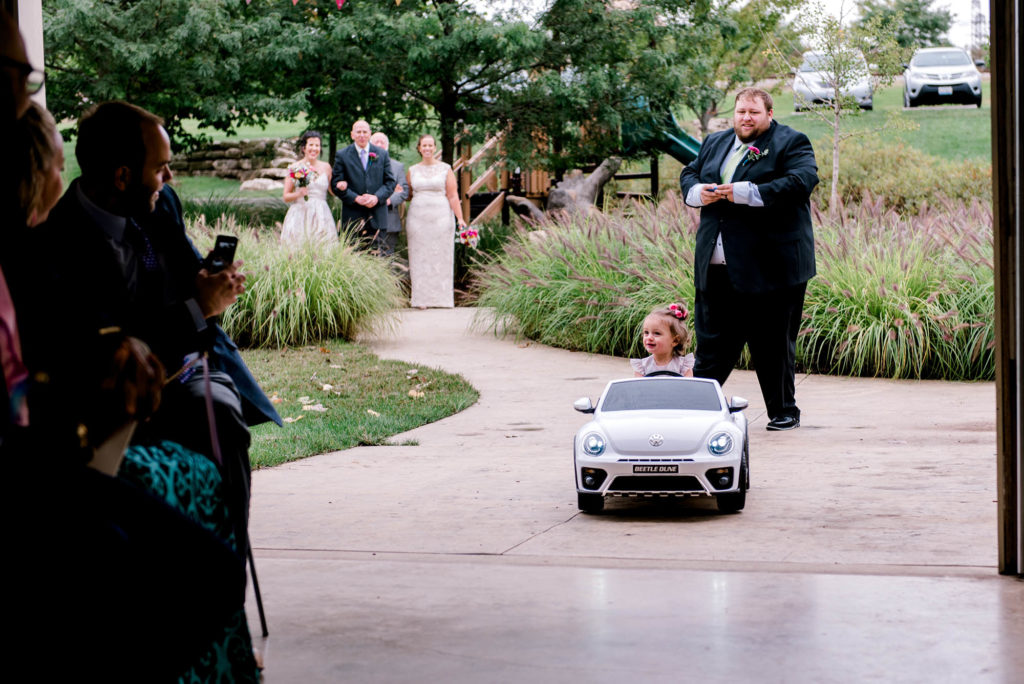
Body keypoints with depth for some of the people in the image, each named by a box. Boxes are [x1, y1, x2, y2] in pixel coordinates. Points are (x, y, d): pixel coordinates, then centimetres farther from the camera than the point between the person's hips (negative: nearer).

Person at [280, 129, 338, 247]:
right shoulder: (295, 168, 3)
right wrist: (298, 194, -14)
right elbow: (286, 197, 4)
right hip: (300, 214, -2)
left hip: (321, 215, 2)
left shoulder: (326, 167, 11)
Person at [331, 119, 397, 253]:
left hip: (377, 217, 1)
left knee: (377, 255, -1)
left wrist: (377, 197, -10)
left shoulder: (382, 154, 10)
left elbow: (390, 181, 8)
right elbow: (336, 185, -1)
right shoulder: (342, 155, 4)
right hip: (353, 216, -1)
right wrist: (356, 198, -14)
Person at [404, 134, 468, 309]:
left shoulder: (445, 169, 3)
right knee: (419, 257, 0)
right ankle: (421, 299, 3)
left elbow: (453, 196, 0)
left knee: (441, 256, -1)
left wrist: (460, 218, -9)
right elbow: (408, 195, 18)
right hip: (418, 216, 2)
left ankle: (442, 298, 4)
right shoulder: (412, 170, 10)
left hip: (441, 216, -2)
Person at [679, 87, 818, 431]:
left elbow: (803, 181, -18)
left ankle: (784, 412, 16)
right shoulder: (715, 143, 18)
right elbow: (688, 174, 25)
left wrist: (747, 193, -23)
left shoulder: (790, 143, -2)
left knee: (772, 344, 3)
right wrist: (696, 192, -1)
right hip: (716, 267, 5)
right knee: (712, 339, 8)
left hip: (769, 267, -5)